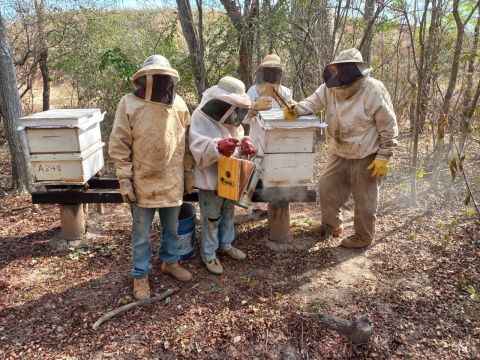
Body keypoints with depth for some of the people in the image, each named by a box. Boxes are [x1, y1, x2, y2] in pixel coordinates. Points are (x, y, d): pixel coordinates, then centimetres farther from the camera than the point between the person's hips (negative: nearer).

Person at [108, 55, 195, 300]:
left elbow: (187, 144, 9)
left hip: (173, 181, 4)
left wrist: (189, 173, 8)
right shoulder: (129, 104, -9)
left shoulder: (179, 105, 1)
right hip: (143, 182, -3)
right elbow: (119, 146, -8)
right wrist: (124, 180, -12)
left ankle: (170, 262, 41)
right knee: (141, 233, 10)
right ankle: (141, 274, 27)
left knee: (172, 227, 19)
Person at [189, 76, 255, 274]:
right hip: (210, 179, -8)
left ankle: (226, 244, 43)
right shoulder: (201, 117, -20)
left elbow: (238, 138, 14)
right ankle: (208, 254, 25)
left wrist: (245, 144, -10)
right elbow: (198, 148, -29)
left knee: (228, 213, 22)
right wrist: (219, 147, -47)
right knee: (211, 218, 7)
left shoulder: (230, 117, 4)